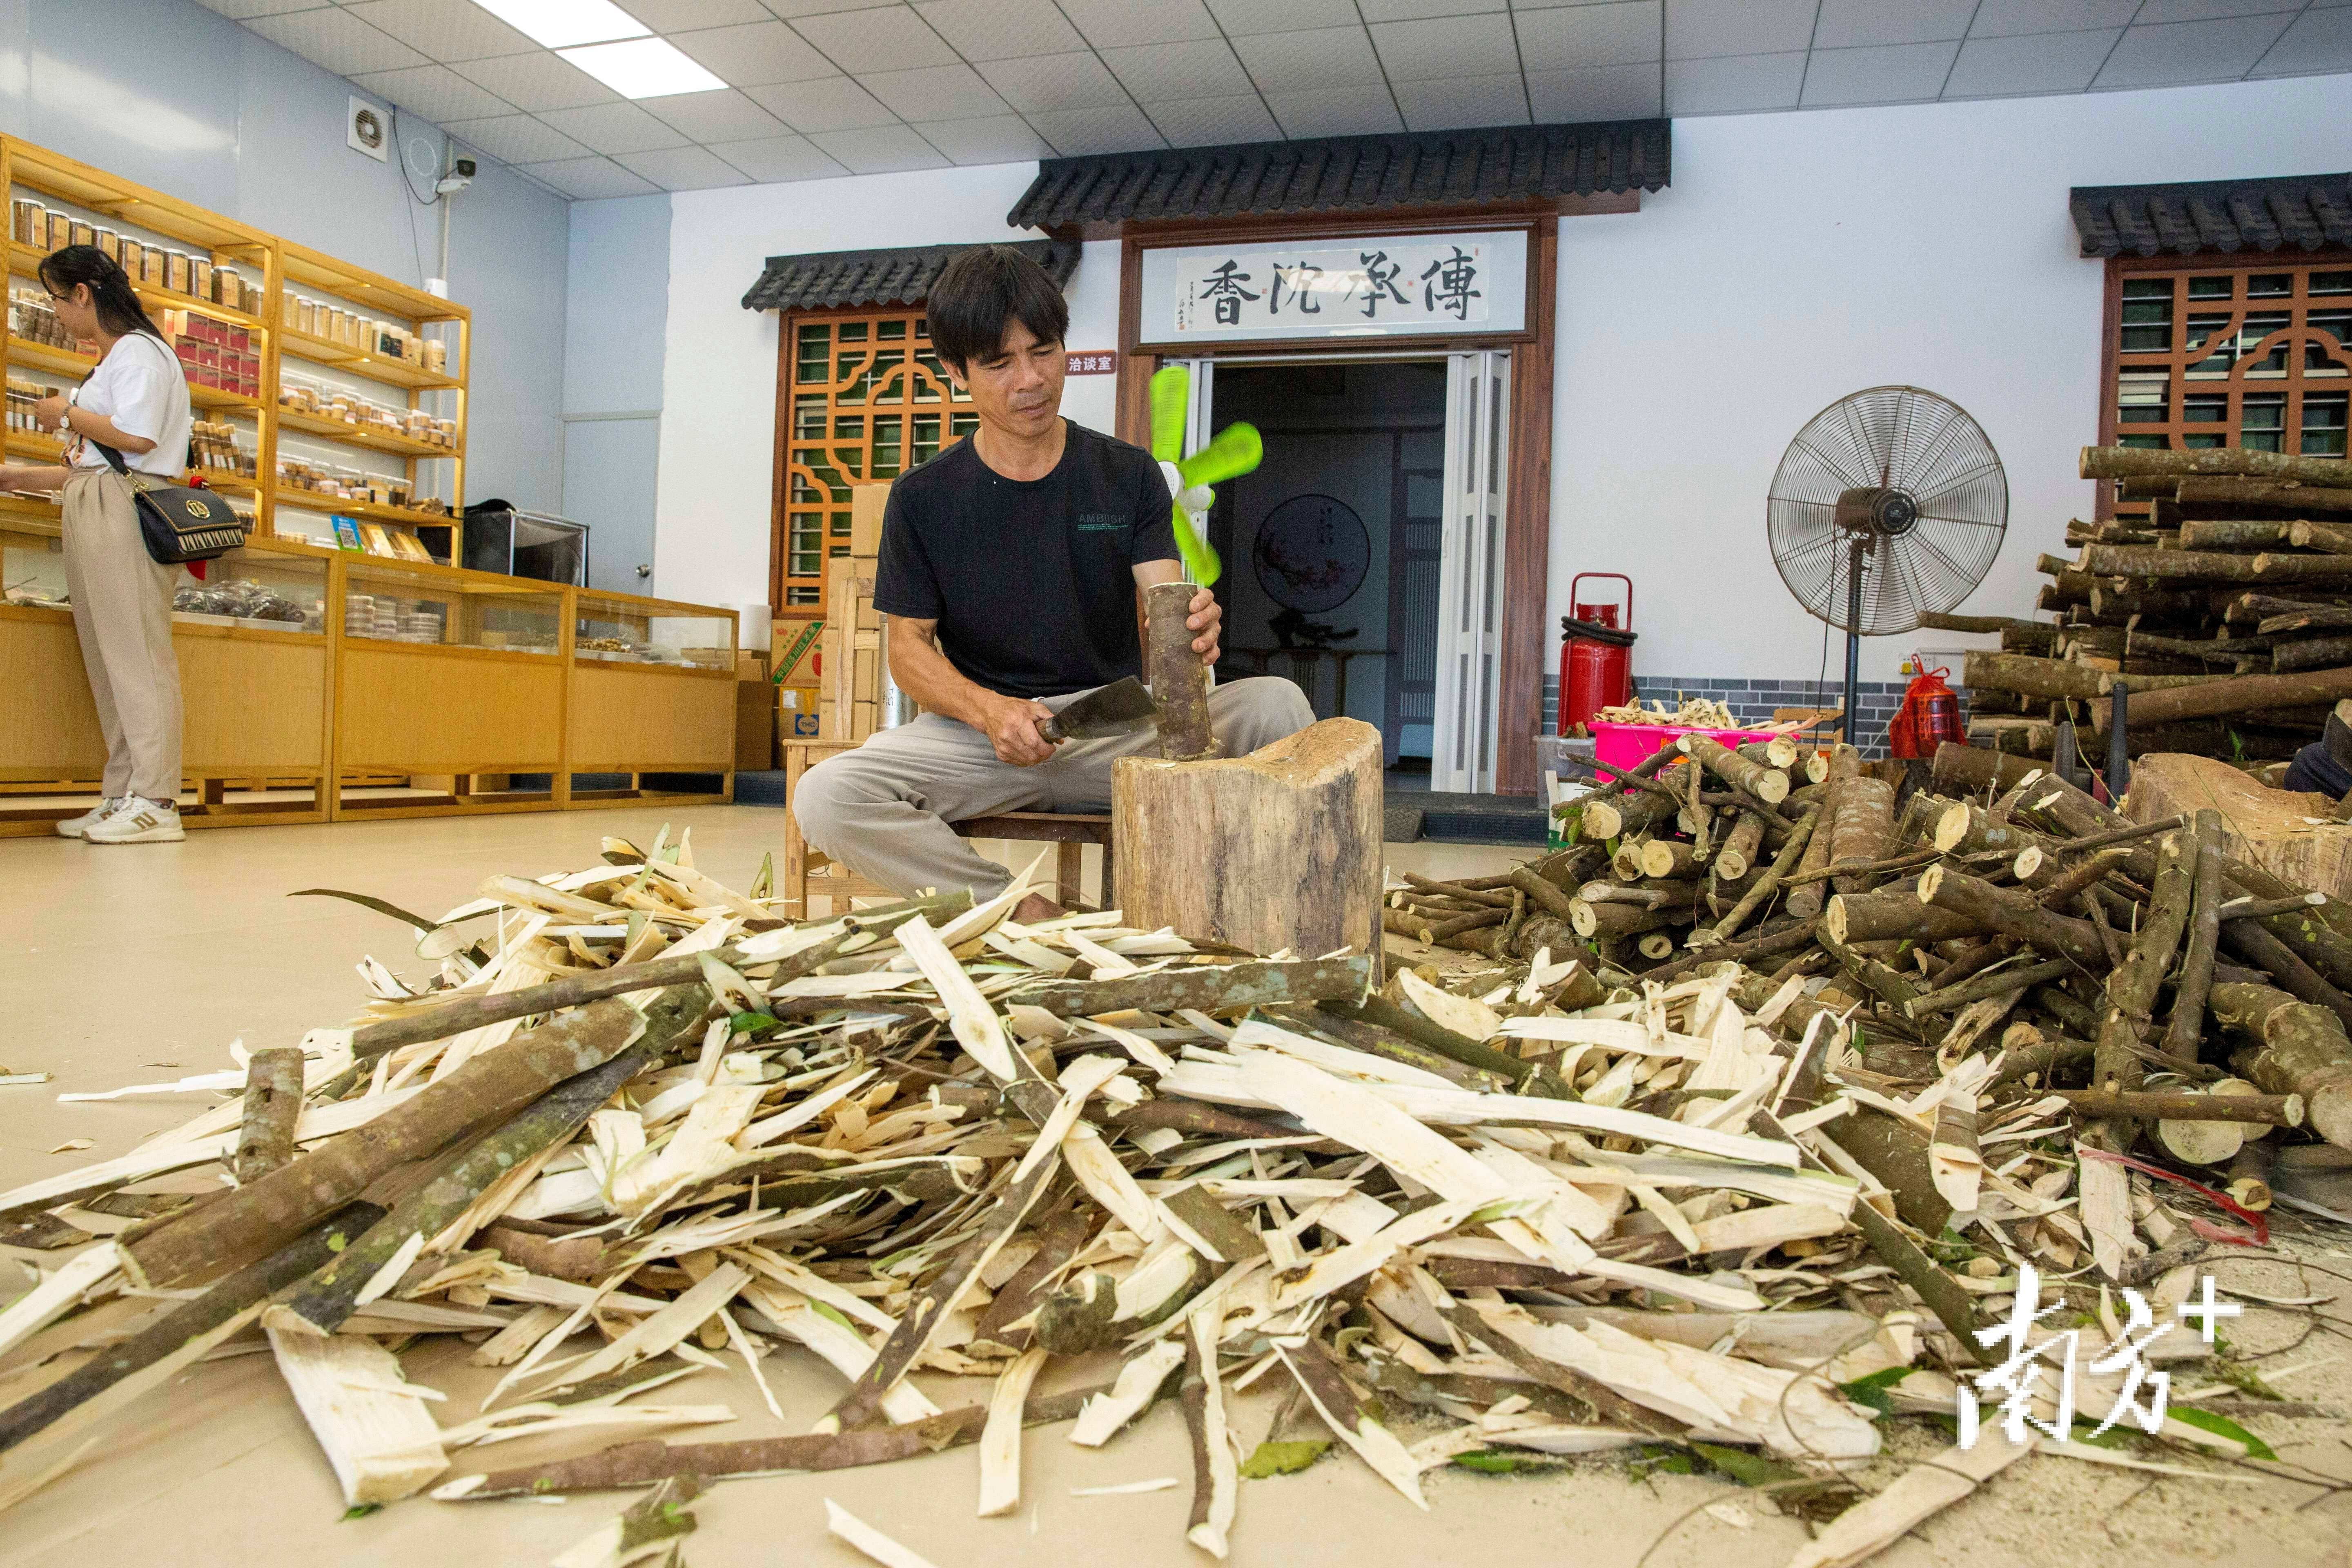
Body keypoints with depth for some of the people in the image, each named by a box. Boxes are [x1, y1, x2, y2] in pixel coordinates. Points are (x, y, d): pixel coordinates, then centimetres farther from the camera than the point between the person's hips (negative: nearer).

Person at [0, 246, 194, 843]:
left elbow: (137, 438, -18)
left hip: (124, 513, -10)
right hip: (94, 514, 10)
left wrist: (66, 413, -4)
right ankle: (121, 796, 6)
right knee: (107, 660, 5)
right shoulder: (111, 361, 25)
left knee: (135, 652, -12)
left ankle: (154, 802, -14)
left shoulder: (138, 351, -3)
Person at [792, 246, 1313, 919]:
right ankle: (1029, 912, -20)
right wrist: (987, 710, -18)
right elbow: (910, 646, 4)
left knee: (1276, 703, -27)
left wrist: (1186, 635, -32)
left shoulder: (1128, 475, 6)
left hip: (1119, 723, 0)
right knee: (825, 796, -28)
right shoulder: (923, 497, 6)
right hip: (981, 730, 0)